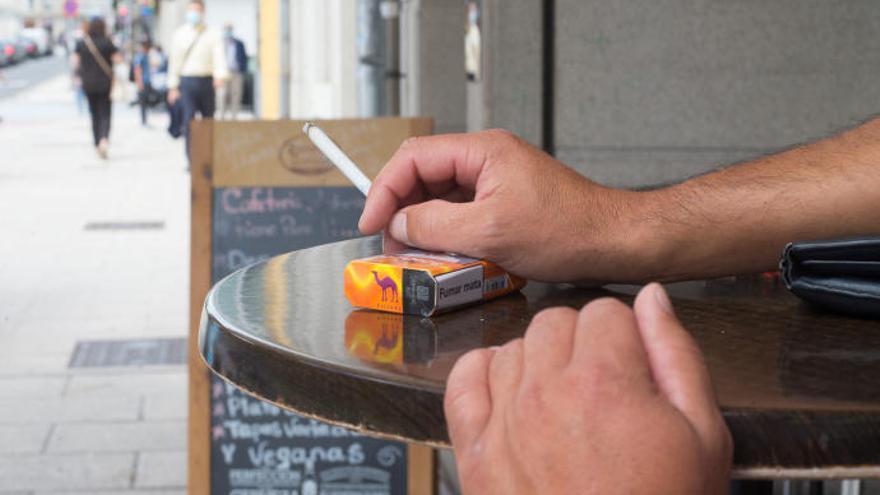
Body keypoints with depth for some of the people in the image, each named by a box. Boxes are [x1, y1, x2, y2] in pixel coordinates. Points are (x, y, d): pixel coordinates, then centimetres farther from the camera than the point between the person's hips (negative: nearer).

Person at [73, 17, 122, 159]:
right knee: (105, 114, 0)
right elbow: (119, 60, -7)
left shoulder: (81, 44, 0)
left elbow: (75, 64, 0)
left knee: (94, 115, 12)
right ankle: (104, 139, -25)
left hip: (88, 84, 3)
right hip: (105, 83, -2)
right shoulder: (107, 43, -9)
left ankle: (97, 145, 12)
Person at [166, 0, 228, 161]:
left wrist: (220, 75, -29)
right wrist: (173, 86, 4)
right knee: (188, 121, -9)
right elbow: (174, 60, 9)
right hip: (187, 82, 0)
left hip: (207, 81, 0)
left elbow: (219, 55, -10)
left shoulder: (212, 34, 4)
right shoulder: (180, 34, 8)